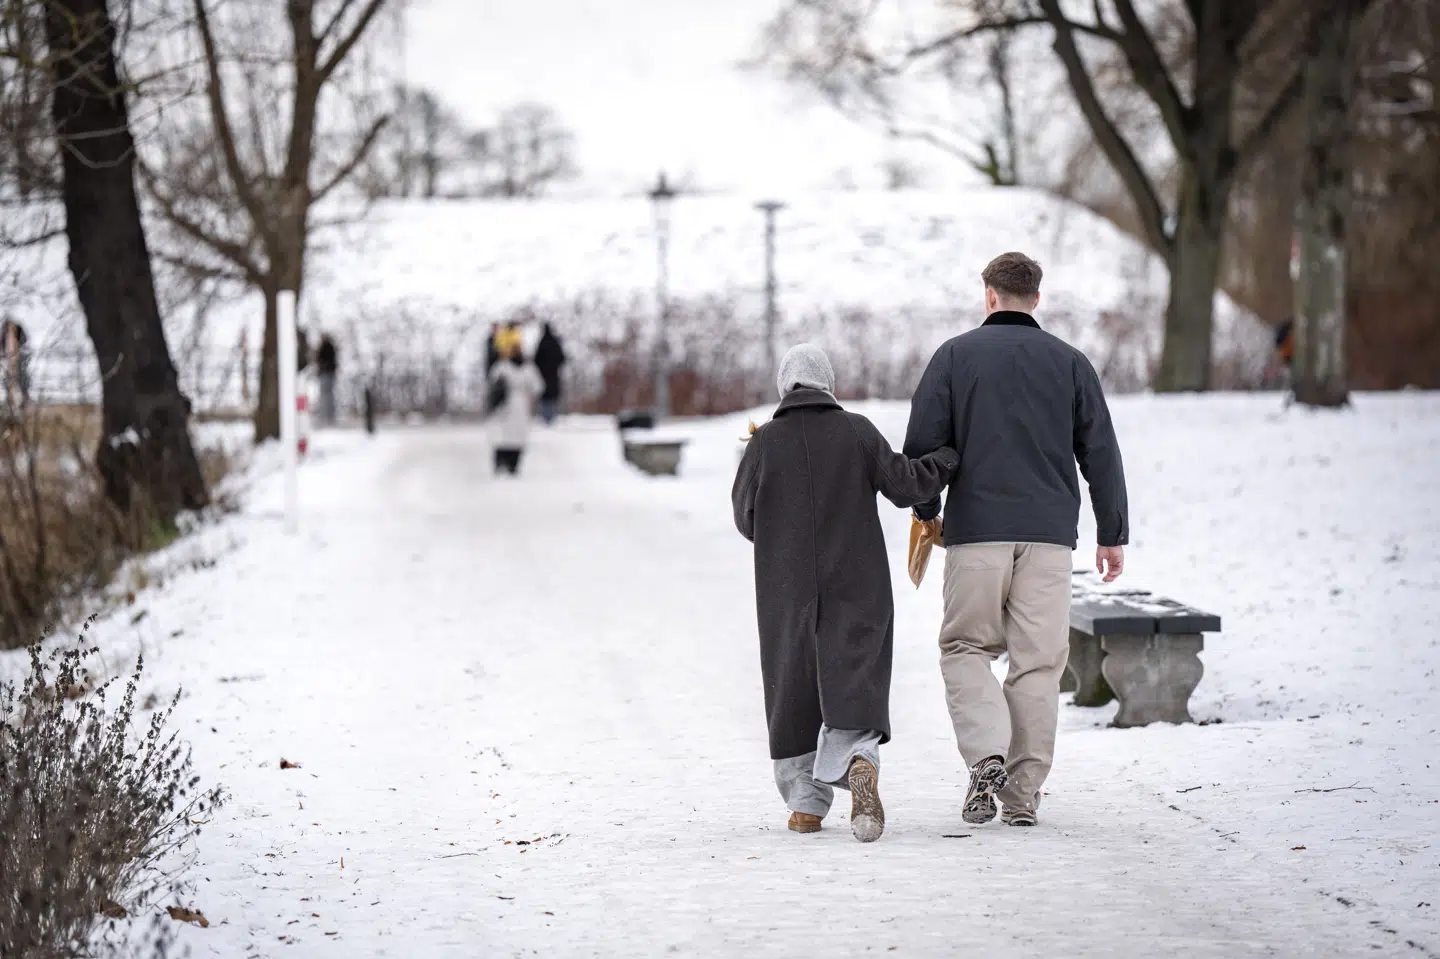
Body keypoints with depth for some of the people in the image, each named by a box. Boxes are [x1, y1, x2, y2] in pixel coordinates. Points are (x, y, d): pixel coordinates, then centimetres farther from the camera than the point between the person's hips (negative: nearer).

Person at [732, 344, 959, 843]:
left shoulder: (765, 443, -2)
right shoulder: (857, 432, -1)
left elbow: (746, 518, 4)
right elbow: (904, 482, -1)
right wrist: (953, 454, 13)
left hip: (787, 595, 0)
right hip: (857, 591, 0)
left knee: (794, 689, 12)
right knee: (853, 683, -5)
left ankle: (806, 802, 12)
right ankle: (858, 763, -35)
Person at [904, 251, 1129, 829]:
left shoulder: (955, 356, 3)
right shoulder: (1070, 363, 8)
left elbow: (922, 441, 1)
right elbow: (1101, 454, 8)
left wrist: (927, 512, 17)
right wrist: (1113, 534, 14)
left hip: (976, 529, -1)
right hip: (1050, 533, 1)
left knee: (965, 650, 9)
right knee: (1038, 662, 4)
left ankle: (987, 757, -14)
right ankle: (1023, 793, 2)